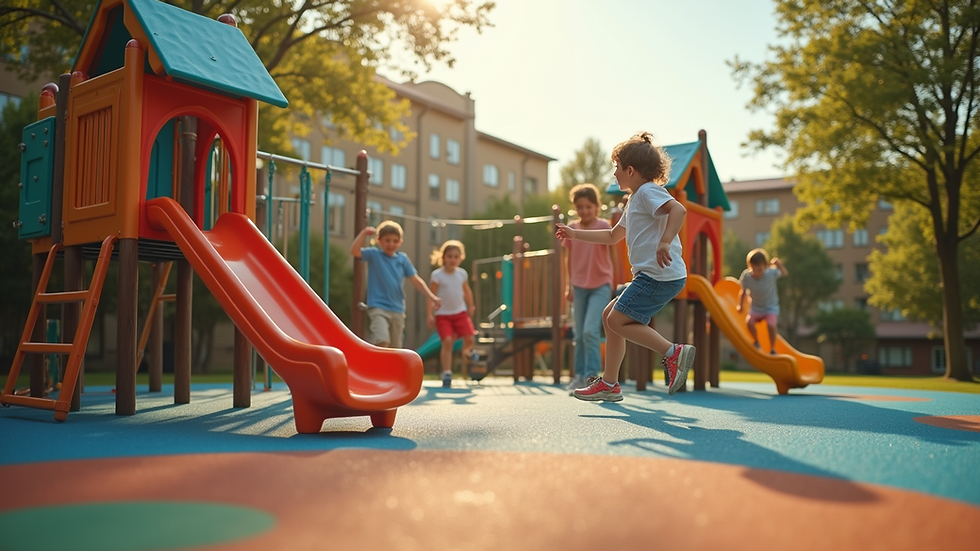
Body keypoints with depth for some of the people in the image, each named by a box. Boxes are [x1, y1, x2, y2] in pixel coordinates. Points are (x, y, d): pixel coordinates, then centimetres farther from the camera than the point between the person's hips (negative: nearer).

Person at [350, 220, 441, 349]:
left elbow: (415, 280, 5)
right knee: (382, 341, -25)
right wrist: (364, 233, -29)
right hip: (378, 307, -5)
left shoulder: (403, 259, 7)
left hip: (397, 309, 5)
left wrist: (431, 296, -5)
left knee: (395, 348, 13)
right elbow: (354, 251, -17)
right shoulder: (374, 254, -1)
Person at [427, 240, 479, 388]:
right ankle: (447, 373, -7)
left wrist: (471, 306, 24)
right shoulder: (436, 275, -10)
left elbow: (467, 291, 17)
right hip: (443, 314, -3)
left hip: (460, 312, 3)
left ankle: (467, 350, 32)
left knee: (470, 338, -6)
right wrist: (430, 314, -12)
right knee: (447, 341, -15)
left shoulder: (462, 273, 2)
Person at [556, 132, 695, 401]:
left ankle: (673, 352, -11)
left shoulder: (648, 191, -7)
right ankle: (609, 383, 17)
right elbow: (613, 236, 35)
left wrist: (665, 242, -38)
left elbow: (678, 209, -27)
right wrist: (574, 233, 37)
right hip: (651, 277, 10)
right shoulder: (635, 200, 24)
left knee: (618, 321, -11)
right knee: (609, 315, 12)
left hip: (661, 275, -10)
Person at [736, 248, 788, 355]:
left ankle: (772, 349, -4)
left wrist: (779, 265, -25)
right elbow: (743, 291, -4)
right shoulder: (746, 276, -19)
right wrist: (741, 305, -6)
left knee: (771, 324, -26)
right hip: (756, 308, 2)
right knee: (749, 322, -23)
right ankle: (756, 342, 8)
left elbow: (785, 273, -6)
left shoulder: (771, 273, -22)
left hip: (771, 307, -2)